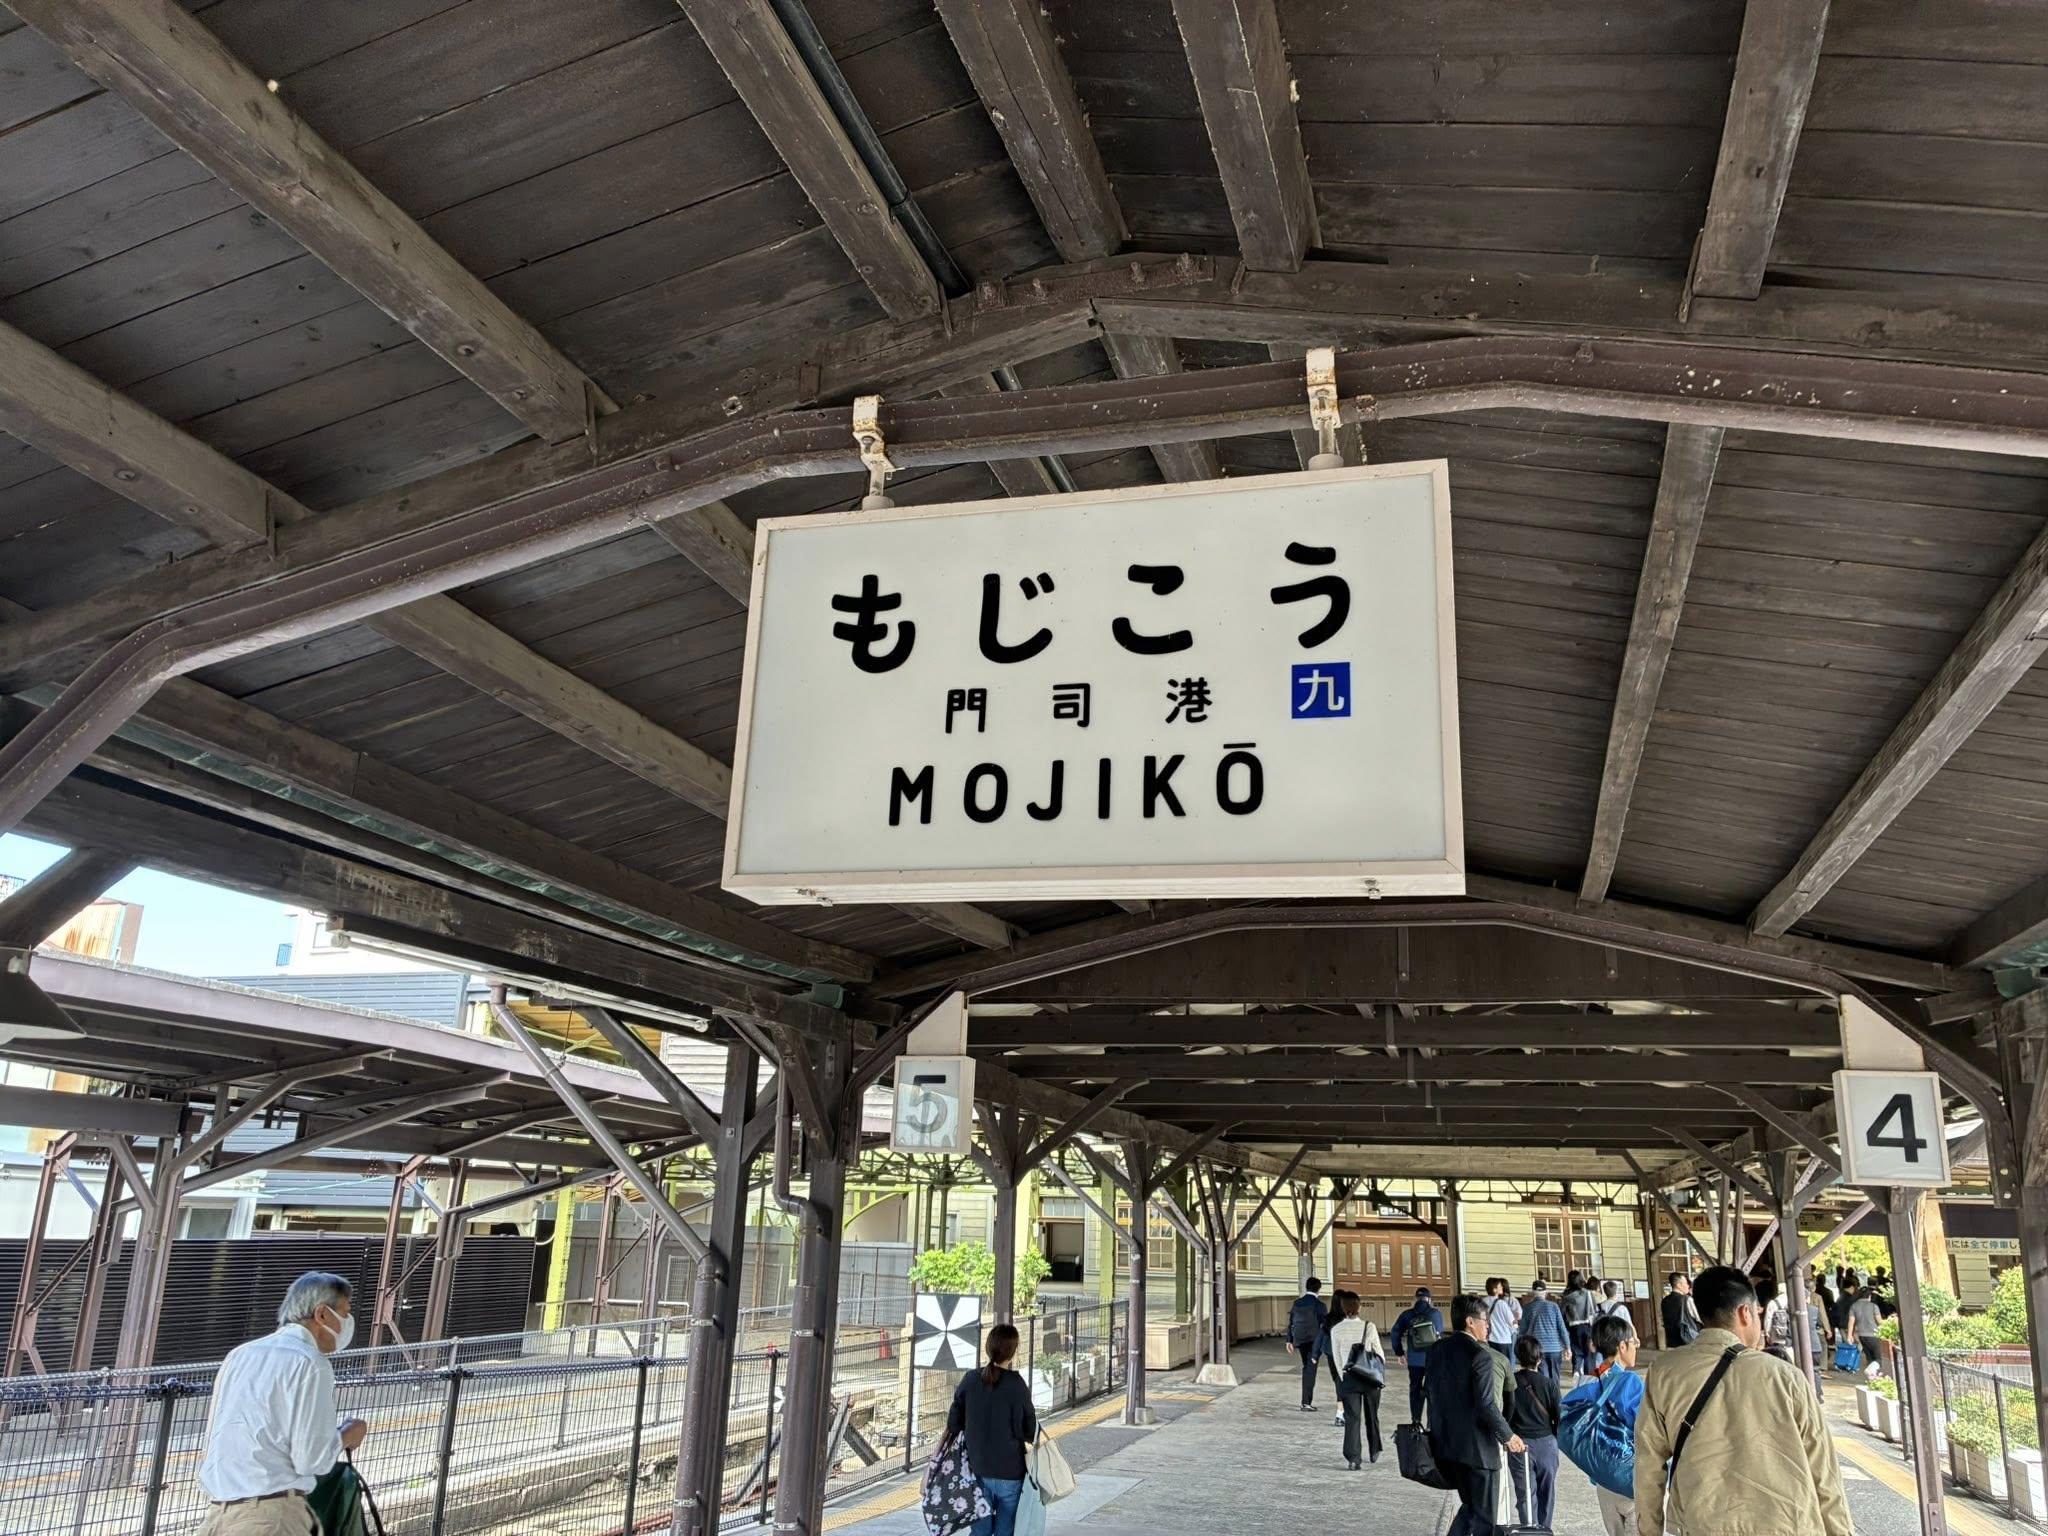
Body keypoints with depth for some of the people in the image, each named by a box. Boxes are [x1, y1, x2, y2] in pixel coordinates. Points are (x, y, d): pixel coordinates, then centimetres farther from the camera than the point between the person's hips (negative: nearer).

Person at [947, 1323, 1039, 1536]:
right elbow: (1028, 1430, -9)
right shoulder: (1016, 1385, -16)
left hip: (978, 1468, 4)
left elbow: (954, 1423, 2)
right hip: (1010, 1471, -4)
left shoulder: (970, 1379, -4)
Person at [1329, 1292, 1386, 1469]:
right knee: (1372, 1416, 20)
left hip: (1349, 1377, -1)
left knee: (1352, 1418, 2)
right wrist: (1382, 1372, 11)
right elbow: (1379, 1352, -2)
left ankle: (1352, 1458, -7)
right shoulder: (1369, 1326, -9)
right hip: (1371, 1376, 1)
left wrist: (1343, 1377, 11)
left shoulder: (1336, 1330, -6)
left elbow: (1336, 1357, 0)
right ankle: (1375, 1451, 33)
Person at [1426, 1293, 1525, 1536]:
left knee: (1470, 1504, 22)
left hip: (1444, 1443, 7)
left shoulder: (1437, 1351, 6)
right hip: (1476, 1447, -7)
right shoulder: (1480, 1355, -17)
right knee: (1483, 1516, 8)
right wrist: (1507, 1436, -7)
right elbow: (1486, 1405, -21)